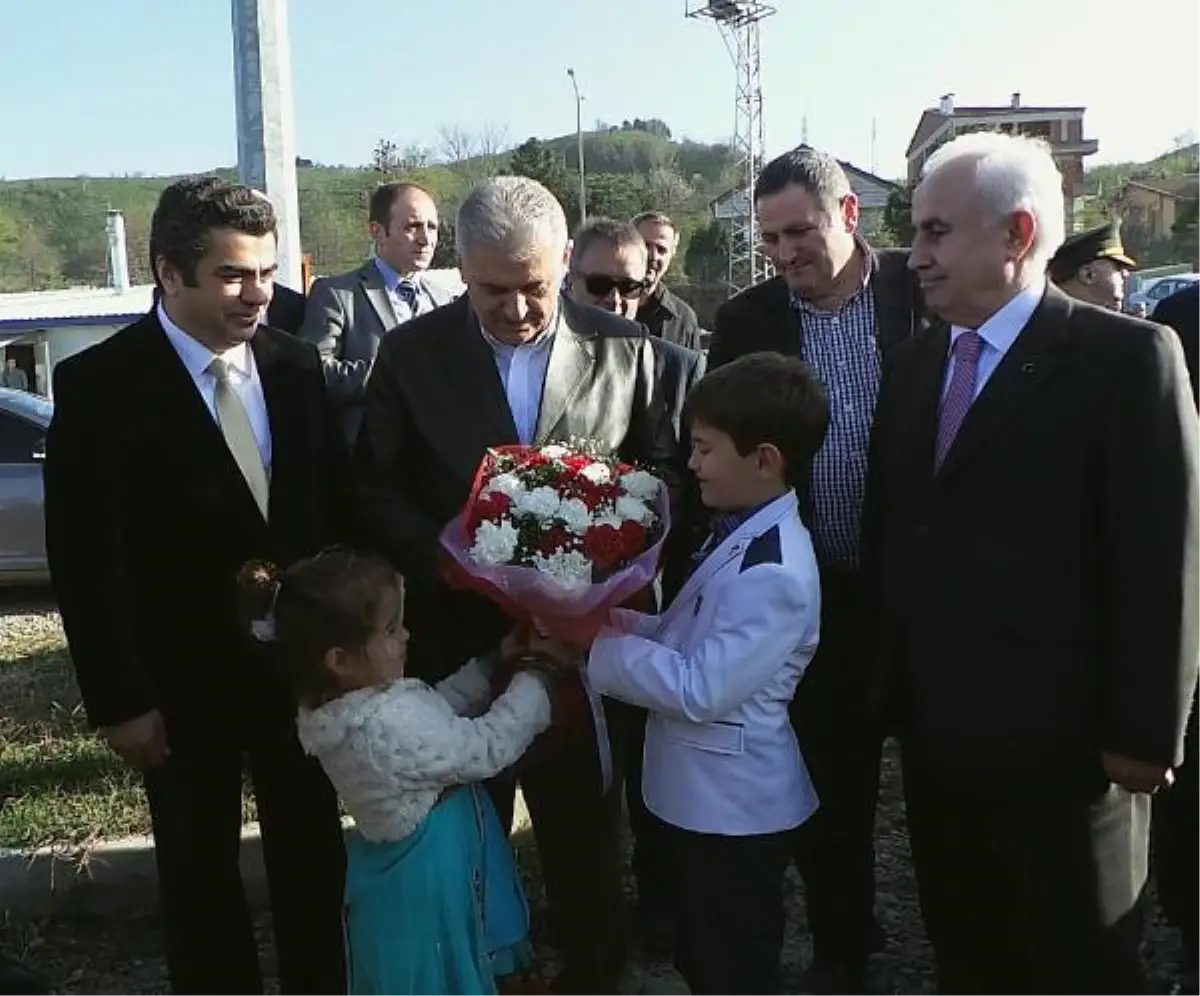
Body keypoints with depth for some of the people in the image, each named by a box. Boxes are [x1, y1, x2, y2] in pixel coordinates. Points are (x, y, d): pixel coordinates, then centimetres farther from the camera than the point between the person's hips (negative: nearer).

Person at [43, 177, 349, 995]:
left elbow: (337, 506, 3)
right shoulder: (99, 383, -15)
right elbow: (85, 560, -14)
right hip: (183, 681, -3)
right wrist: (119, 699, -14)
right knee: (201, 875, 17)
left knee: (314, 858, 18)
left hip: (304, 661, 4)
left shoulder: (296, 364, -3)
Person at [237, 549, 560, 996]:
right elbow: (488, 748, -23)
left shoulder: (338, 706, -4)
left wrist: (493, 663, 3)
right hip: (429, 879, -9)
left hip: (403, 866, 9)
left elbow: (435, 712, 8)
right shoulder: (391, 723, -32)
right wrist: (536, 678, -11)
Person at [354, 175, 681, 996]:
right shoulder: (412, 353, -3)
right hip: (459, 637, 1)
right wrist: (446, 556, -17)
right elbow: (377, 491, 0)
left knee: (586, 834, 15)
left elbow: (665, 468, 4)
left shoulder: (625, 349, -3)